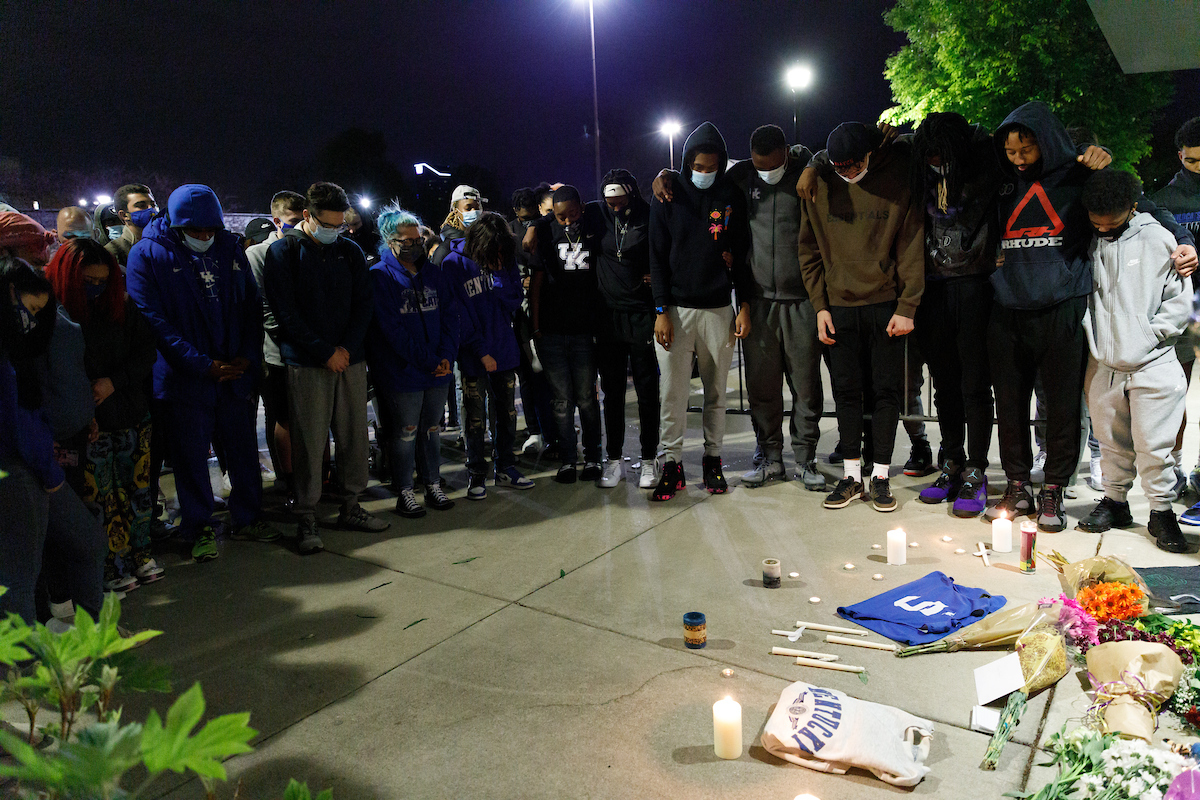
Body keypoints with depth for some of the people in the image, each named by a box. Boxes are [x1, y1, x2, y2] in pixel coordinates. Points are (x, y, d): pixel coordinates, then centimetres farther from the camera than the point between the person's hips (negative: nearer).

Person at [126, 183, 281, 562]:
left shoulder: (230, 246, 6)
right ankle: (200, 527, 23)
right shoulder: (147, 255, -6)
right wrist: (205, 365, -16)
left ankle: (248, 517, 30)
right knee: (191, 454, 6)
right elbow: (155, 321, -11)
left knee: (244, 448, 13)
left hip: (236, 372, 4)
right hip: (185, 380, -3)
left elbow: (251, 304, 10)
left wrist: (248, 356, -4)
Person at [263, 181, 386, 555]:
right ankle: (306, 519, 6)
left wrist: (347, 347, -6)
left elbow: (364, 303, 8)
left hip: (350, 358, 4)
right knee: (309, 441, -3)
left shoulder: (350, 251, 10)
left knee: (354, 435, 7)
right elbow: (286, 313, -7)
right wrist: (325, 352, -12)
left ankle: (350, 506, 21)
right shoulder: (283, 253, -1)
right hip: (306, 364, -4)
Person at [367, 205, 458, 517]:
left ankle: (433, 485, 25)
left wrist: (446, 355, -8)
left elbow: (450, 315, 7)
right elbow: (391, 328, -13)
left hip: (438, 372, 5)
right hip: (402, 372, -5)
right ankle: (404, 492, 15)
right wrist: (428, 361, -15)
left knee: (431, 430, 14)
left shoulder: (433, 272, 10)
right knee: (405, 433, 3)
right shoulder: (380, 276, -7)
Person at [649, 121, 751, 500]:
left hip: (719, 309, 1)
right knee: (672, 393, -2)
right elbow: (657, 256, 2)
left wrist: (744, 305, 2)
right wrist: (661, 311, -5)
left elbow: (742, 253, 9)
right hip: (676, 309, -1)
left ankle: (712, 459, 19)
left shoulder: (733, 197, 6)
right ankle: (671, 464, 7)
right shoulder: (668, 197, 4)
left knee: (716, 391, 8)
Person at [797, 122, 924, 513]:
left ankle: (880, 476, 12)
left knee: (886, 389, 2)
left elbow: (911, 249, -3)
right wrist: (820, 305, 1)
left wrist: (906, 307, -8)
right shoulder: (819, 189, 2)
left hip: (885, 305, -2)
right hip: (838, 305, 2)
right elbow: (810, 251, 7)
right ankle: (852, 475, 15)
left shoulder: (897, 183, -3)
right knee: (846, 390, 5)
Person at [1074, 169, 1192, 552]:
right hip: (1103, 365, 3)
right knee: (1112, 441, 14)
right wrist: (1089, 334, 3)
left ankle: (1162, 510, 16)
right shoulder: (1088, 242, 3)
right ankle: (1114, 500, 28)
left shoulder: (1157, 239, -4)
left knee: (1154, 445, 0)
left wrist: (1147, 336, -8)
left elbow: (1179, 301, -1)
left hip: (1152, 366, -3)